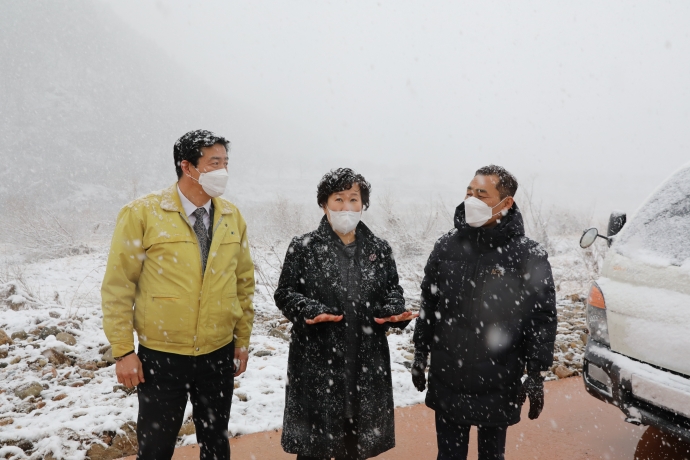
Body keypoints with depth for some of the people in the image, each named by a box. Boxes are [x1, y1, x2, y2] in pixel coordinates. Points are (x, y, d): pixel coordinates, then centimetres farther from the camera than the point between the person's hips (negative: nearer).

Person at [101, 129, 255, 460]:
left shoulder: (232, 217, 2)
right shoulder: (142, 213, -10)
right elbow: (118, 286, -8)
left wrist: (242, 341, 9)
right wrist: (123, 351, -8)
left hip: (219, 354, 4)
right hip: (160, 356, -3)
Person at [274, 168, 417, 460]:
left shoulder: (379, 249, 7)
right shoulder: (303, 247, -2)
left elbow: (392, 290, 13)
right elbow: (285, 293, -1)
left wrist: (393, 312, -9)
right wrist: (311, 311, -20)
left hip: (366, 363, 3)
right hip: (317, 362, -3)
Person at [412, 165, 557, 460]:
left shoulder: (529, 256, -10)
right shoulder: (446, 246, -1)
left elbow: (543, 319, -6)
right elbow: (428, 305, 7)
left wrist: (536, 375, -7)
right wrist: (420, 356, 10)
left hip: (499, 388, -2)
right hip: (446, 383, 3)